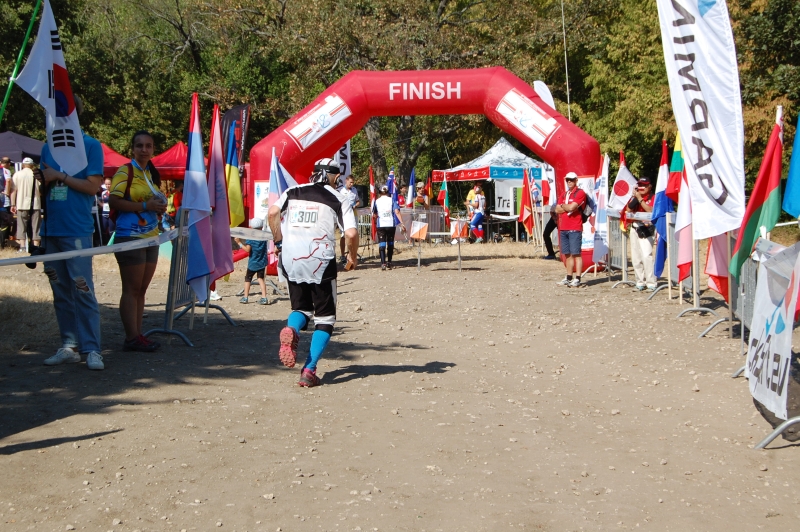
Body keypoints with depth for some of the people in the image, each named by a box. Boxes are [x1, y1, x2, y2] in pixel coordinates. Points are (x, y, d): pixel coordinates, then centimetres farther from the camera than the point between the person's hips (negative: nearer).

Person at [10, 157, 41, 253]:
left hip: (22, 204, 0)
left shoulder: (17, 174, 2)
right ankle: (36, 245, 4)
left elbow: (13, 190, 0)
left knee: (21, 225, 4)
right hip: (35, 204, 0)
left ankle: (22, 246, -5)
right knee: (35, 226, 5)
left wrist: (13, 204, 3)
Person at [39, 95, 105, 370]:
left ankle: (91, 349, -4)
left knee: (82, 290, -6)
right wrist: (44, 180, -4)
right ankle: (69, 346, 14)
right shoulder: (48, 148, 14)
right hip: (51, 229, 6)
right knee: (60, 292, 8)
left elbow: (93, 186, -8)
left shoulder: (91, 146, -2)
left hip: (77, 230, -6)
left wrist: (59, 176, -8)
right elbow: (43, 185, 18)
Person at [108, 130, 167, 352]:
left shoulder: (152, 173, 16)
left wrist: (160, 207, 6)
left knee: (142, 289, 10)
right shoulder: (125, 171, -8)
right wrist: (145, 206, -20)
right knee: (131, 289, -4)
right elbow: (114, 201, -17)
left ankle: (137, 335, 15)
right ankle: (132, 338, 0)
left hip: (150, 237, 8)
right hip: (129, 237, -8)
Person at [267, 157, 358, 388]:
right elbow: (351, 233, -8)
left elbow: (272, 212, -3)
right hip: (320, 260, -3)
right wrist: (352, 256, 10)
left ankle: (291, 330, -16)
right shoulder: (339, 199, 4)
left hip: (290, 259, 3)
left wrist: (278, 240, 10)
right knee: (325, 317, 10)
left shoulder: (293, 192, 13)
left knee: (301, 308, 21)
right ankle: (309, 371, -4)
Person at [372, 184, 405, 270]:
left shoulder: (377, 201, 5)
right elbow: (397, 212, -9)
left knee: (381, 243, -3)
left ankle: (383, 263, -17)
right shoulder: (392, 200, 2)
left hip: (380, 225, 0)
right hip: (391, 225, 0)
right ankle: (389, 263, 19)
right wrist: (401, 223, -11)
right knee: (390, 244, 14)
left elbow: (374, 215, 7)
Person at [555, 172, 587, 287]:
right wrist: (568, 207, -6)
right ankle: (569, 278, 15)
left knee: (576, 254, -8)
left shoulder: (580, 193, -4)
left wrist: (563, 205, 3)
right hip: (563, 228, 7)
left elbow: (571, 207, -16)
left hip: (575, 229, -7)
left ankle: (577, 279, -9)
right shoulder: (563, 194, 18)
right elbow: (557, 210, 8)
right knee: (567, 254, 10)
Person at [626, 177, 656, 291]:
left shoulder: (653, 197, -1)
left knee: (646, 255, -18)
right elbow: (628, 211, 4)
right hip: (635, 229, 6)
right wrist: (634, 198, -6)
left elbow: (651, 210, -18)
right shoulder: (634, 197, 16)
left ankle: (651, 283, -16)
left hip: (647, 229, -6)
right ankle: (640, 282, 13)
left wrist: (640, 198, -15)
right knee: (635, 257, 6)